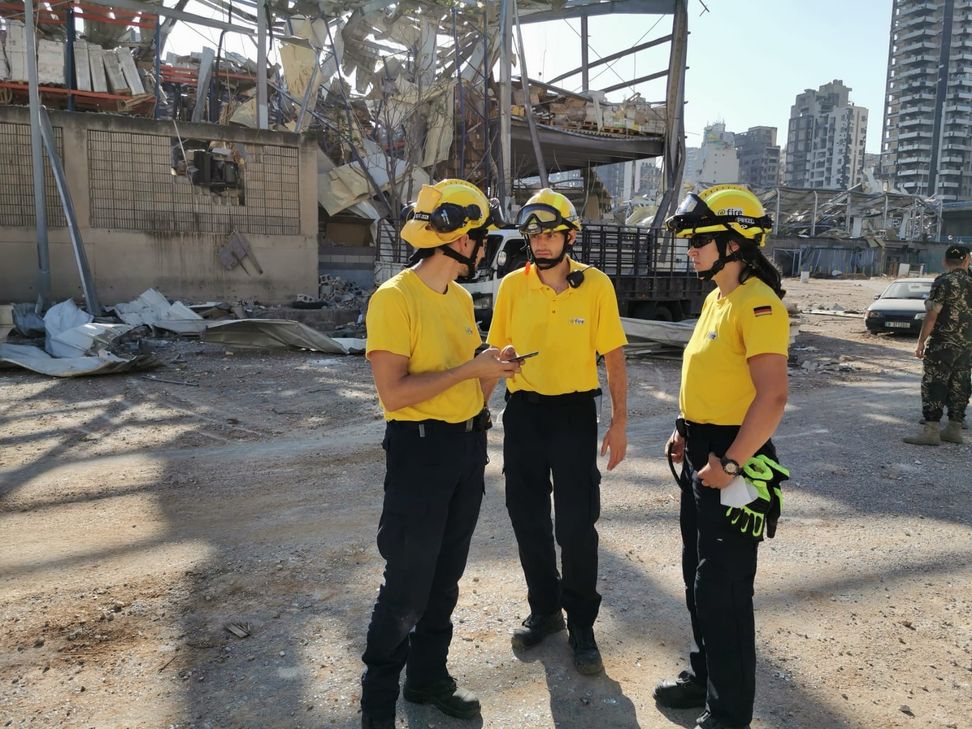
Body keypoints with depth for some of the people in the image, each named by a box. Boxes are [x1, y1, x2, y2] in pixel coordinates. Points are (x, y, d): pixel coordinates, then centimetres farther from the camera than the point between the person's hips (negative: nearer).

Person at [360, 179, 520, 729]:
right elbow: (393, 393, -22)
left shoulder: (461, 297, 10)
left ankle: (429, 677, 36)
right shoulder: (395, 298, -16)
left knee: (446, 576, 17)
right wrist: (468, 369, -20)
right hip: (420, 449, -8)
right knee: (407, 585, 2)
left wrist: (491, 373, 4)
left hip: (469, 444, 8)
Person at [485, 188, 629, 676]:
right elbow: (499, 351, 9)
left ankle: (581, 626, 21)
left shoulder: (596, 285, -5)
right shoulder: (512, 286, 1)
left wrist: (619, 422, -4)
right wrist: (504, 357, -16)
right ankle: (544, 611, 33)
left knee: (576, 525, 2)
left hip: (574, 413, -3)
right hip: (523, 412, 3)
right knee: (528, 520, 12)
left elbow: (613, 356, -1)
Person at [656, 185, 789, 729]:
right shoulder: (717, 298, 12)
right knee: (699, 576, 21)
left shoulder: (758, 303, -18)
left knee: (723, 588, 2)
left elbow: (772, 396, -25)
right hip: (701, 455, 10)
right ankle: (705, 675, 40)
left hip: (731, 462, -10)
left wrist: (729, 463, -23)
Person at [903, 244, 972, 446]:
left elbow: (932, 315, -15)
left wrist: (921, 341, -9)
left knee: (933, 385, -6)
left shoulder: (943, 282, -12)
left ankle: (931, 430, -8)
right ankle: (955, 428, 17)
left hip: (942, 344, -7)